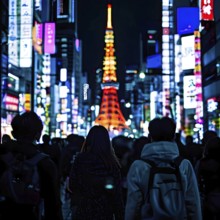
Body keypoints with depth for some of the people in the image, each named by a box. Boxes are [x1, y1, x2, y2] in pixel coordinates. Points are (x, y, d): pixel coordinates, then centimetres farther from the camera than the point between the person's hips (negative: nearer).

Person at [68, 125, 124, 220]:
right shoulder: (112, 163, -9)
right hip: (105, 212, 0)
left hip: (83, 211, 0)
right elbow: (117, 194, -7)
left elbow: (72, 187, 1)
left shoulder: (79, 159, -7)